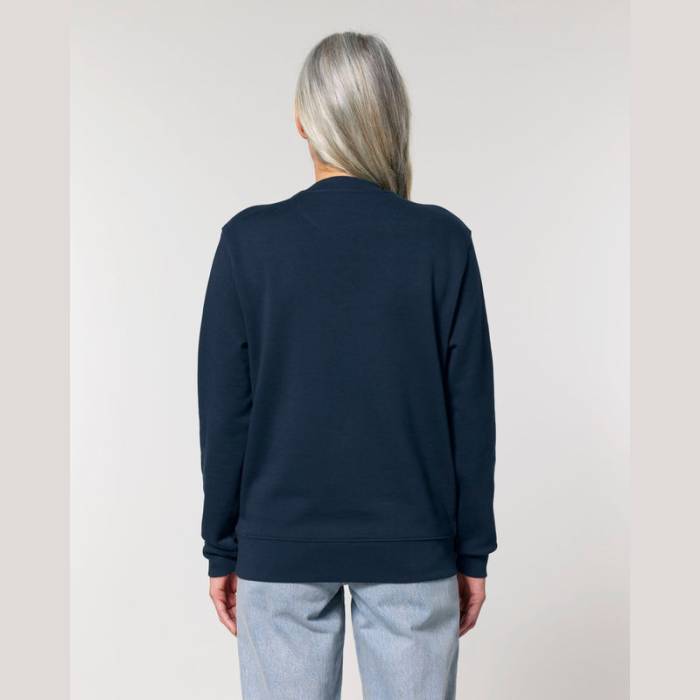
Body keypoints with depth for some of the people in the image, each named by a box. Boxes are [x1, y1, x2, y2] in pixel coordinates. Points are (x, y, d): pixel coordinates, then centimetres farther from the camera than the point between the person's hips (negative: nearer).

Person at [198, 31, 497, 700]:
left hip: (280, 547, 0)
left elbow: (223, 410, -4)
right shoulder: (443, 240, -6)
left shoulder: (249, 239, -6)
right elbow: (471, 409, -4)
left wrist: (221, 549, 7)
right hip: (412, 547, 0)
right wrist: (472, 550, 6)